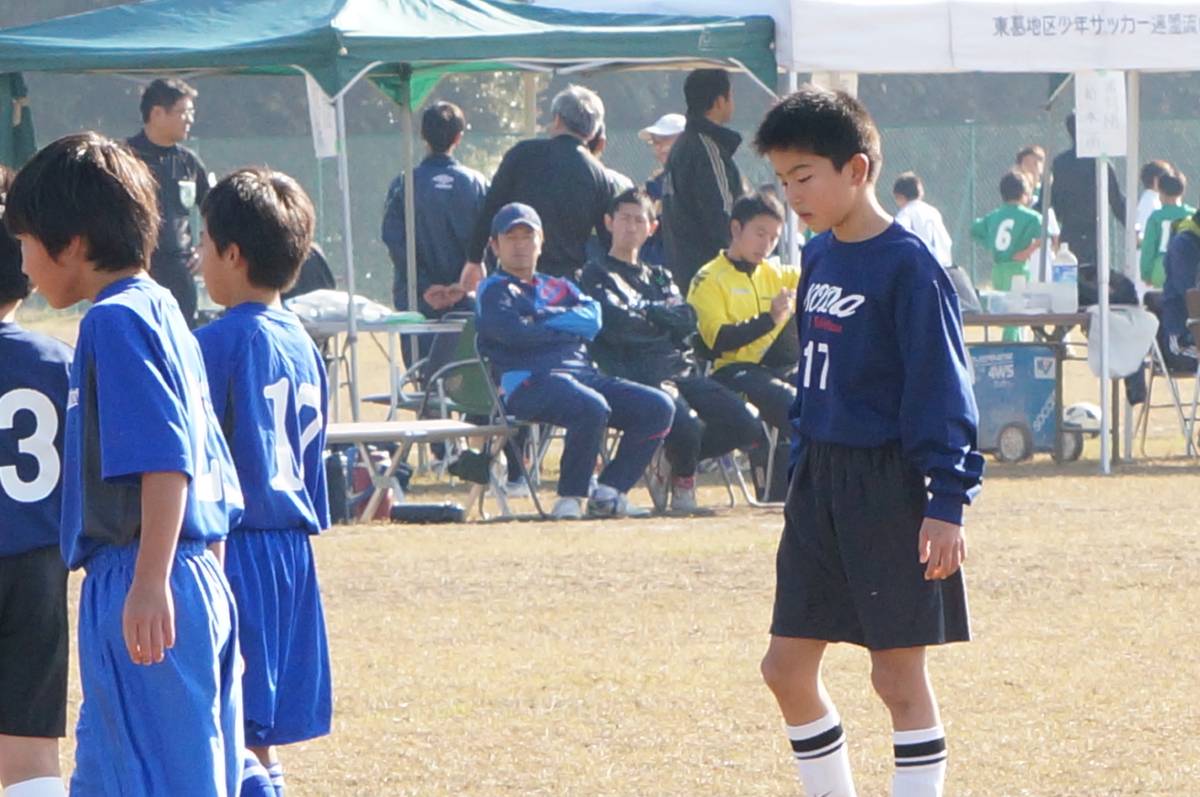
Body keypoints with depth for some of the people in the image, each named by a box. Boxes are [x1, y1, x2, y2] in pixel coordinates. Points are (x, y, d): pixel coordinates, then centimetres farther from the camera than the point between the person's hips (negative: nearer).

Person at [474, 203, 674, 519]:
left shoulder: (560, 287, 30)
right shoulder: (493, 290, 12)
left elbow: (592, 319, 9)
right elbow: (516, 333, -8)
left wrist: (545, 318, -1)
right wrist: (569, 326, 4)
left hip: (584, 374, 7)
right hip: (529, 382, -7)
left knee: (658, 407, -12)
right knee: (591, 408, -38)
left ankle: (608, 493, -10)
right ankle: (569, 501, -23)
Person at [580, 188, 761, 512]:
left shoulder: (659, 276, 28)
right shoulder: (597, 274, 9)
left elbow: (687, 320, 10)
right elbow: (616, 324, -9)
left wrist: (646, 311, 0)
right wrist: (663, 317, 6)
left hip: (682, 370, 6)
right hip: (639, 374, -6)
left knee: (746, 428, -12)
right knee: (686, 425, -34)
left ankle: (674, 463, 10)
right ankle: (682, 480, 2)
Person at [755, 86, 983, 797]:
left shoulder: (907, 266, -14)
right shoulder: (820, 257, 10)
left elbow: (941, 389, -15)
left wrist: (946, 502, -18)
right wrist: (803, 477, 18)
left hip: (889, 489, -8)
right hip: (821, 484, 8)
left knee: (899, 673, -3)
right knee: (788, 666, 8)